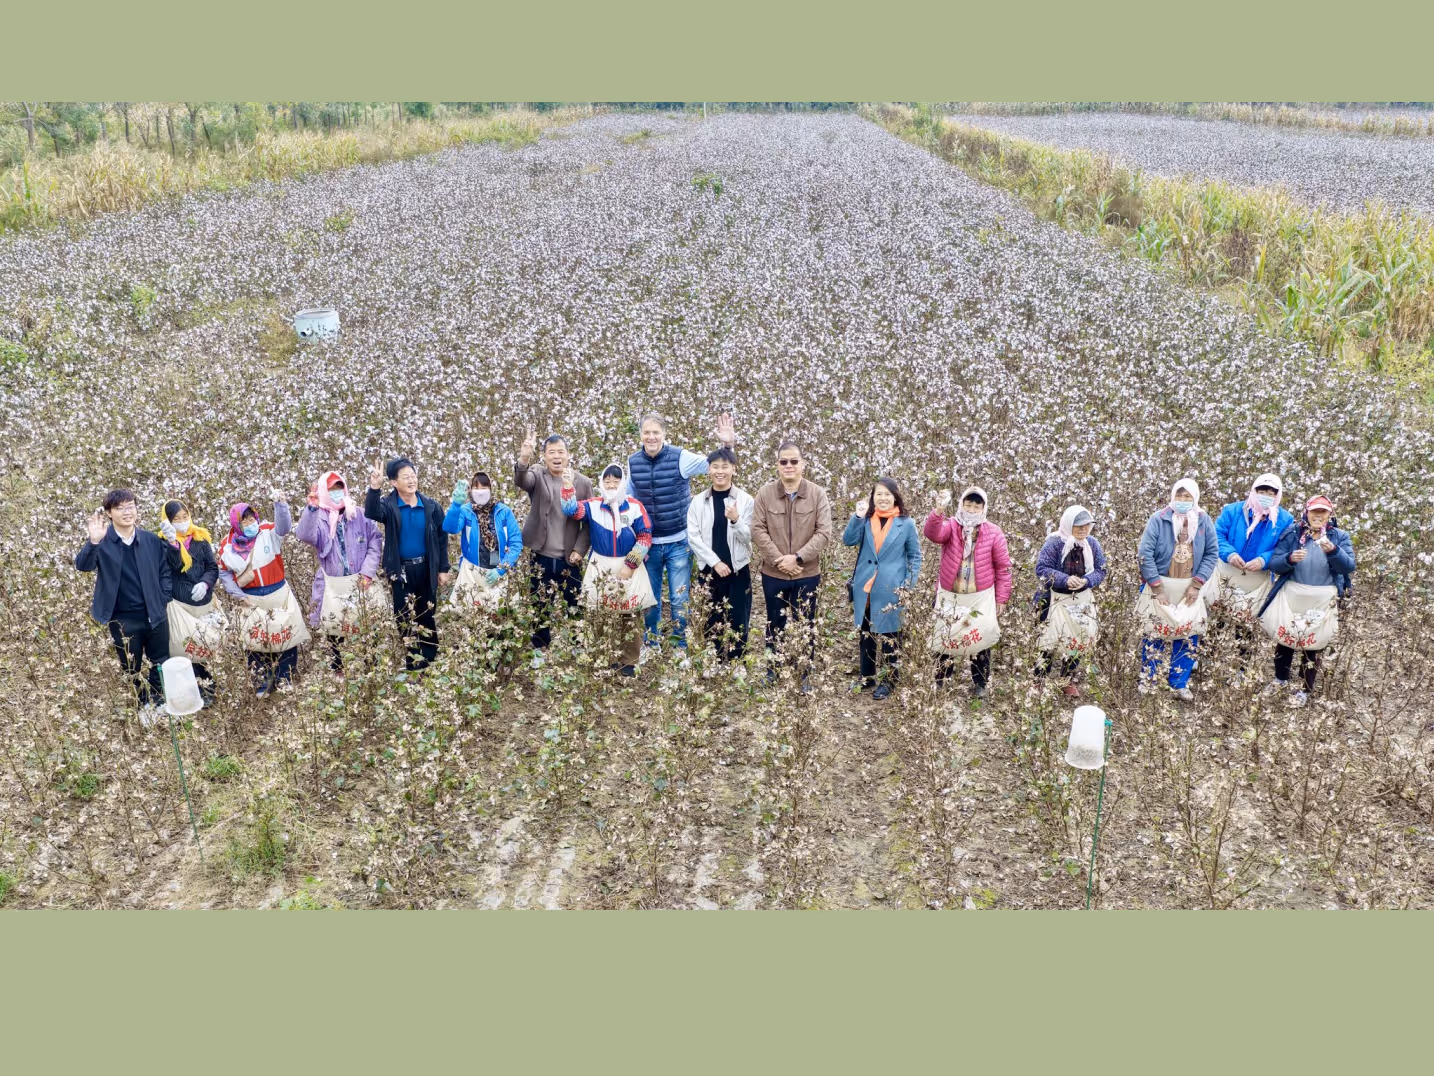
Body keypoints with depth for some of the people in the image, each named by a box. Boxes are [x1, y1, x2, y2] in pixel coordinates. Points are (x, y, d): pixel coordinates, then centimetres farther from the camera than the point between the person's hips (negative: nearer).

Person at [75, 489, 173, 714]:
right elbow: (82, 566, -24)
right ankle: (144, 705, 32)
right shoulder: (102, 541, -9)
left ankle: (158, 702, 35)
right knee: (131, 669, 14)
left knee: (161, 664, 15)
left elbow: (165, 572, 7)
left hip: (155, 614, 2)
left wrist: (164, 601, -2)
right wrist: (93, 541, -41)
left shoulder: (152, 540, -1)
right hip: (123, 620, -2)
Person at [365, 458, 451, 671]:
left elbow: (442, 538, 4)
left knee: (428, 616, 11)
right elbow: (372, 514, -29)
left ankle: (431, 660, 22)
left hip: (426, 568, 1)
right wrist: (374, 489, -46)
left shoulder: (431, 506, -2)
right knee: (404, 617, 7)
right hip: (400, 570, -1)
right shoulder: (389, 505, -7)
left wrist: (443, 569, 3)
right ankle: (412, 663, 19)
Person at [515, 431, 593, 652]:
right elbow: (520, 481, -26)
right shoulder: (537, 475, -2)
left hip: (569, 559, 0)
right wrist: (524, 459, -47)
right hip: (541, 556, 0)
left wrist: (579, 550, -8)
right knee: (541, 607, 10)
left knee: (574, 606, 8)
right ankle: (540, 650, 24)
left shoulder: (583, 483, 1)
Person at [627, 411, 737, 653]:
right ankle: (650, 645, 32)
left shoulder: (680, 457, -12)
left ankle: (681, 648, 20)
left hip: (678, 542, -3)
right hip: (647, 543, 3)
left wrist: (728, 444, -31)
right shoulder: (633, 462, -2)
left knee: (680, 599, 4)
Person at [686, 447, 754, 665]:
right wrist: (715, 561, -11)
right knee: (711, 623, 5)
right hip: (708, 570, 1)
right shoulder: (698, 501, 2)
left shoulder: (745, 500, -2)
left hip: (738, 570, -1)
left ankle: (736, 667, 12)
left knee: (737, 624, 2)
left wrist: (736, 520, -25)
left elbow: (749, 537, -5)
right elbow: (693, 537, -2)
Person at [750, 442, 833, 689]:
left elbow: (824, 533, -9)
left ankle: (804, 674, 22)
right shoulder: (765, 494, -3)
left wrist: (798, 558, -18)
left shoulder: (818, 494, -4)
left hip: (807, 574, 0)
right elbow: (758, 531, -7)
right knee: (775, 625, 14)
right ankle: (772, 671, 29)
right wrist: (779, 560, -16)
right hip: (773, 574, 1)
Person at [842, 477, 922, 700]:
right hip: (865, 589, 3)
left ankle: (889, 680, 18)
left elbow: (915, 556, 2)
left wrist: (909, 586, -7)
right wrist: (857, 516, -21)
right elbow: (848, 540, -9)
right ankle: (867, 677, 27)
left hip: (891, 590, -3)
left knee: (890, 635, 6)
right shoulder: (865, 521, 5)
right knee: (865, 634, 13)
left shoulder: (906, 523, -3)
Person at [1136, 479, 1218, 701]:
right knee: (1154, 633, 4)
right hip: (1159, 585, -3)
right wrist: (1157, 587, -15)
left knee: (1188, 635, 5)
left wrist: (1197, 584, -7)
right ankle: (1147, 682, 15)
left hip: (1189, 588, 3)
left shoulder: (1204, 521, -1)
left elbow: (1212, 553, 1)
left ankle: (1180, 684, 17)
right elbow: (1145, 554, -13)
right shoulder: (1158, 519, -10)